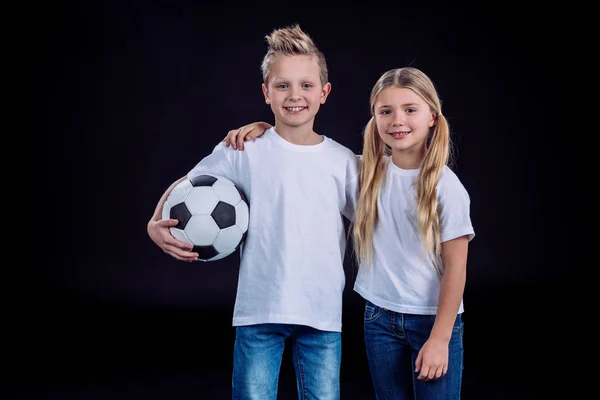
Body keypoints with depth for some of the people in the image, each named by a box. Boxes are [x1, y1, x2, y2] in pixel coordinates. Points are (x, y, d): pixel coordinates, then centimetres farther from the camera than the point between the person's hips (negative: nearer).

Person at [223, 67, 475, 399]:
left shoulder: (446, 187, -12)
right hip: (379, 316, 4)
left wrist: (439, 338, -13)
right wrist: (264, 128, -6)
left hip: (433, 319, -4)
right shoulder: (368, 172, 0)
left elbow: (455, 268, -11)